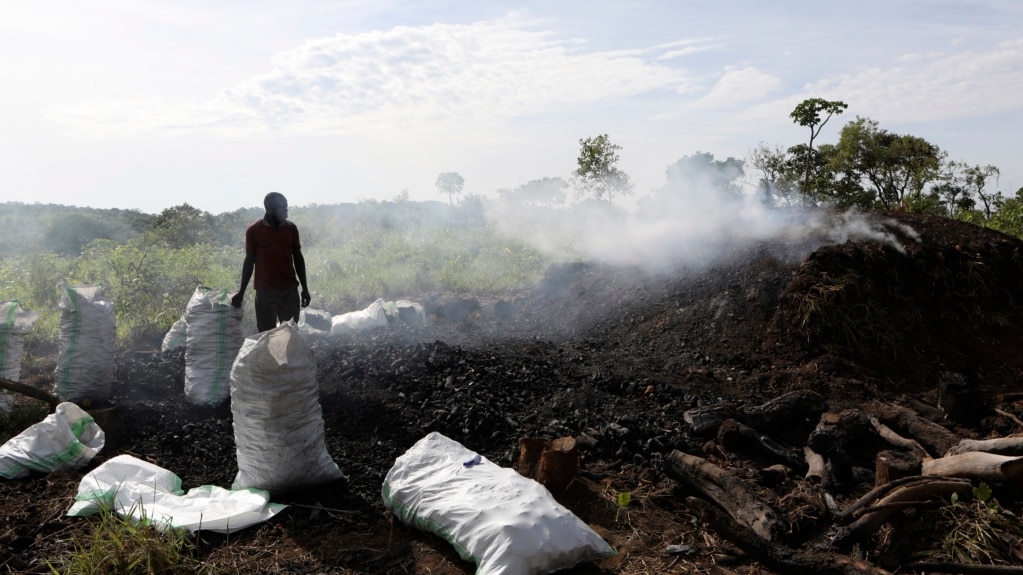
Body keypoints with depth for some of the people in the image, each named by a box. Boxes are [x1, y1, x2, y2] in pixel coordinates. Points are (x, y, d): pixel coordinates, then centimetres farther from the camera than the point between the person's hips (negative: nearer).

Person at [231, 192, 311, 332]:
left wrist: (305, 288, 9)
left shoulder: (291, 229, 5)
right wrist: (241, 292, 2)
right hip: (265, 291, -2)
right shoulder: (253, 231, -3)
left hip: (290, 290, 2)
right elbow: (249, 262, 3)